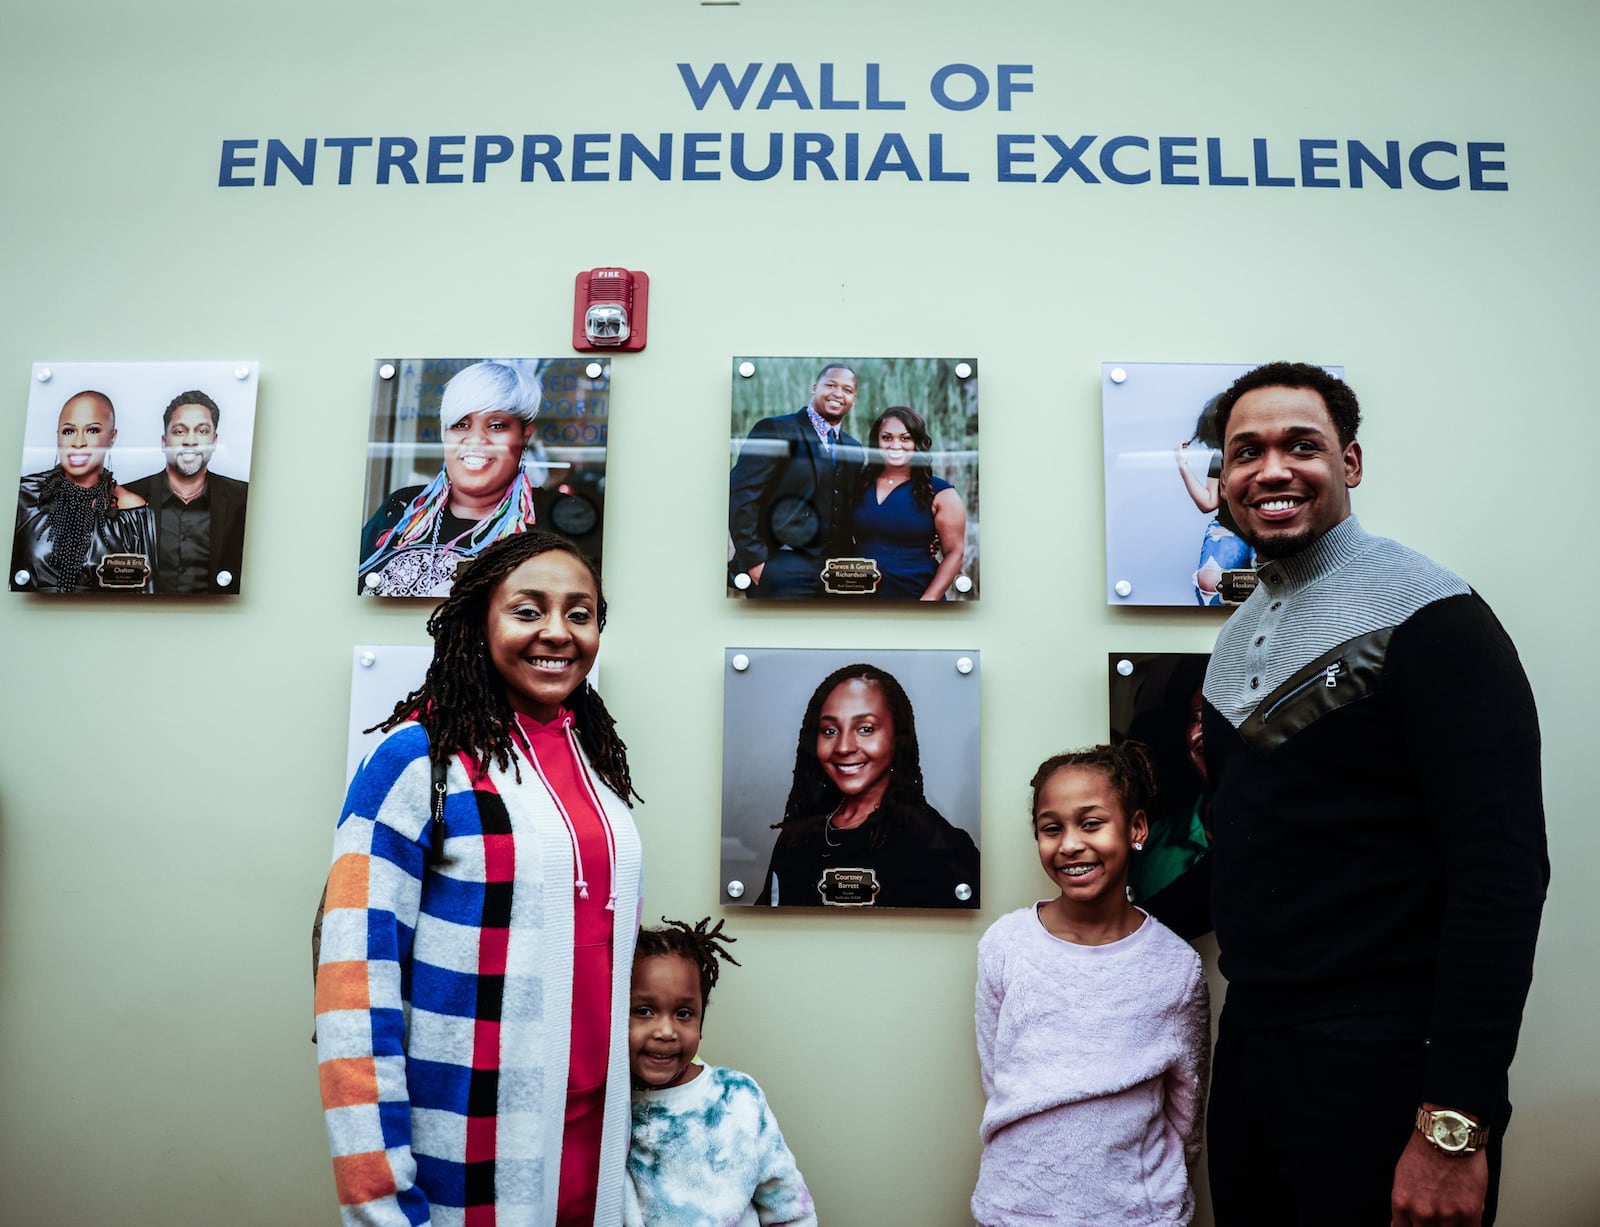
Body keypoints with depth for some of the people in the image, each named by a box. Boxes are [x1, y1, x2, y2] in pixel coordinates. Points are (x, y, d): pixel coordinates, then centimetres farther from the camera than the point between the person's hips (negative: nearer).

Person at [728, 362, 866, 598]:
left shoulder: (853, 449, 16)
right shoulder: (774, 430, -2)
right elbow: (741, 496, -9)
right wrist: (753, 560, -14)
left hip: (837, 576, 6)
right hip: (783, 574, -6)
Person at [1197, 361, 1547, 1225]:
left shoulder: (1428, 617, -13)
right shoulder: (1238, 637, 10)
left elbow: (1503, 870, -20)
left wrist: (1456, 1124, -22)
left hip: (1382, 1060, -7)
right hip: (1249, 1040, 7)